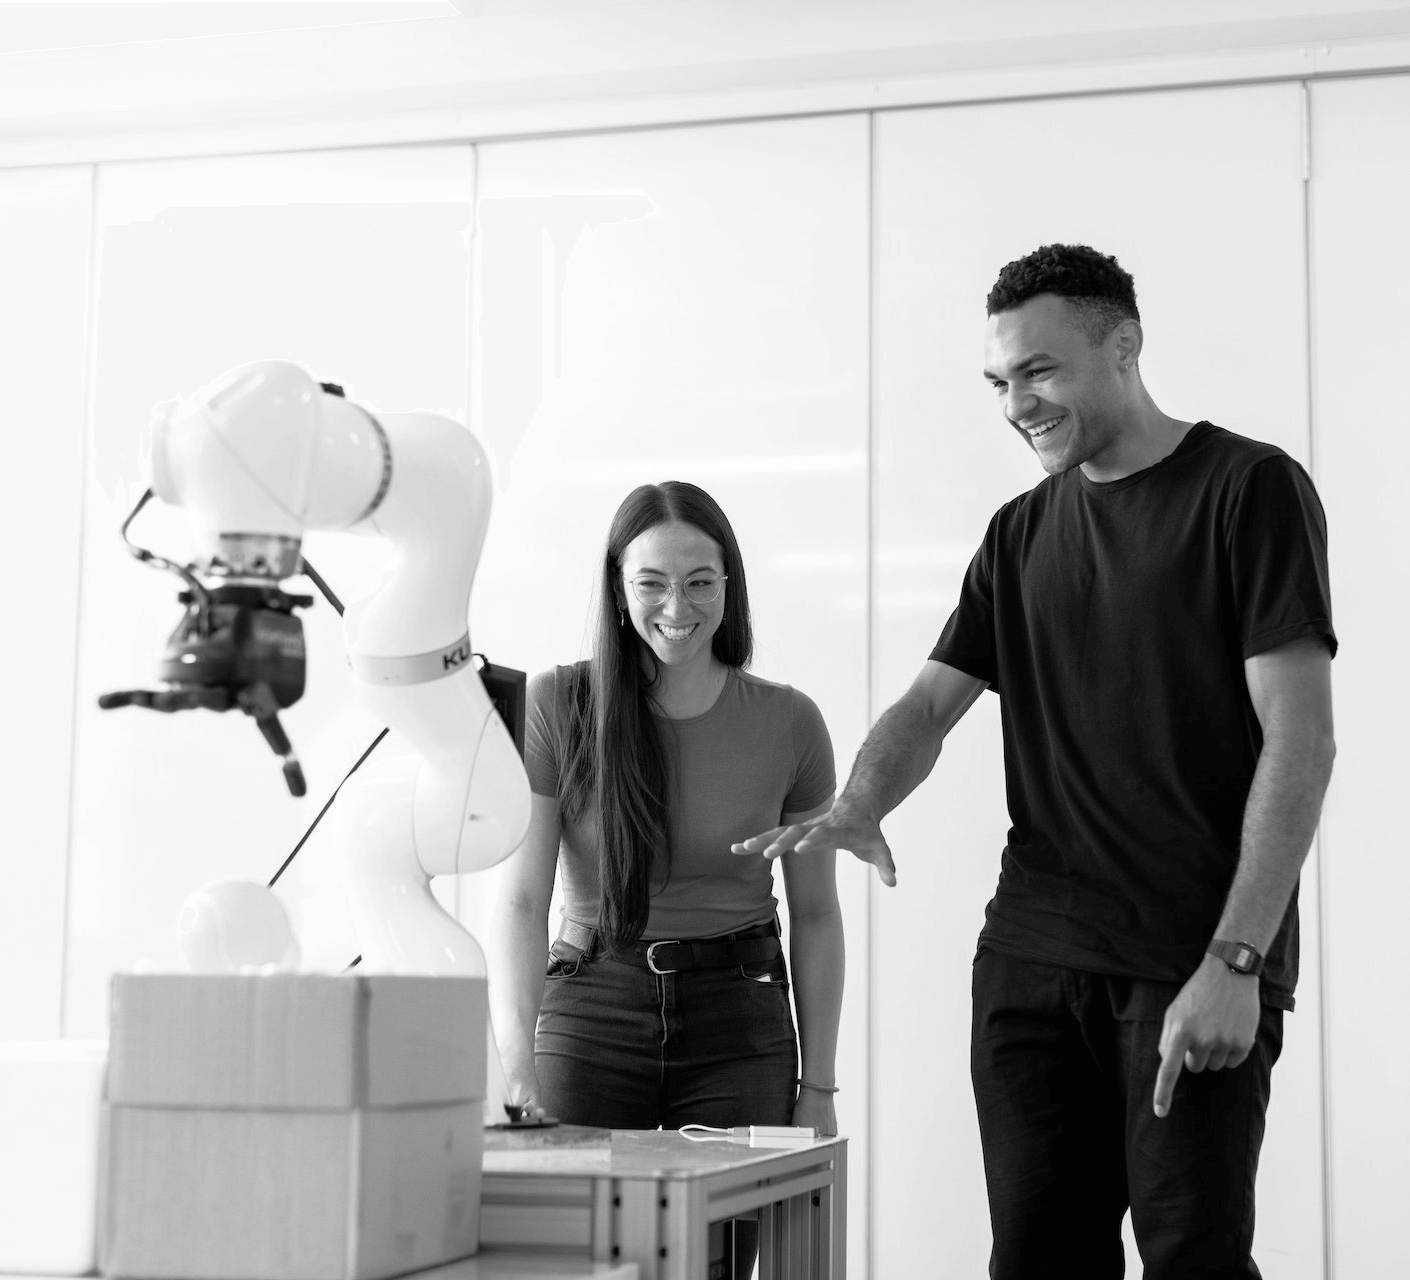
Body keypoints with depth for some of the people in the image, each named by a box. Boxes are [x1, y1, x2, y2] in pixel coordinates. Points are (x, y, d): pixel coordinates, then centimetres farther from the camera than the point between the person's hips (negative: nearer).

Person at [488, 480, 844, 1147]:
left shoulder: (789, 721, 2)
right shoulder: (556, 705, -3)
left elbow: (816, 914, 8)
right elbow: (521, 899, -7)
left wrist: (819, 1085, 6)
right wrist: (518, 1068, -17)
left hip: (740, 1024, 1)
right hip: (589, 1019, -1)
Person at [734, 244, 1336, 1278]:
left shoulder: (1250, 490, -3)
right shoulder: (1020, 534, 16)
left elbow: (1300, 740, -9)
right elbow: (931, 704, 13)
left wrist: (1234, 961, -16)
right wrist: (858, 809, -10)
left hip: (1194, 966, -5)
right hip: (1033, 959, 5)